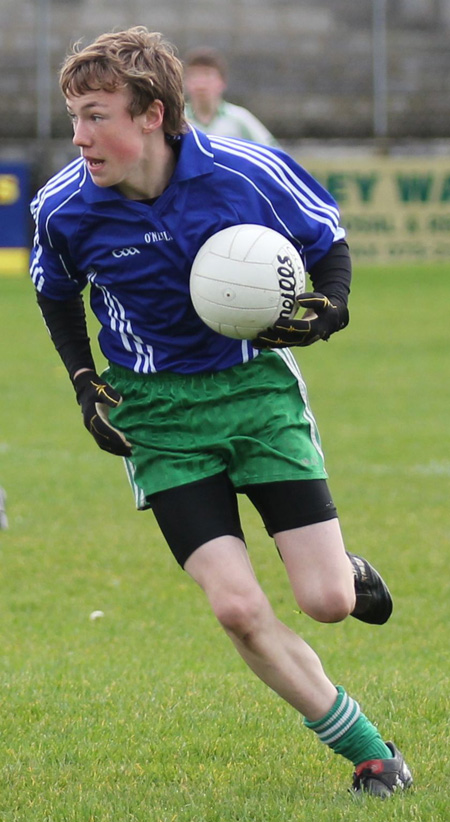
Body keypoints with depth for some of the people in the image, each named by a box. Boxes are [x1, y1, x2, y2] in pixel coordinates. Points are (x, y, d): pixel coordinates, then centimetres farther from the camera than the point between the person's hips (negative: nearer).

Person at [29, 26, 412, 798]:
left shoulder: (248, 173, -18)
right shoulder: (64, 208, -13)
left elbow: (329, 241, 2)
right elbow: (56, 292, 11)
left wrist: (325, 311, -17)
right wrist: (85, 382, 1)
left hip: (256, 383, 0)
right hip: (158, 414, 1)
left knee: (327, 603, -8)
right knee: (238, 609, -14)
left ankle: (351, 571, 33)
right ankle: (367, 751, 4)